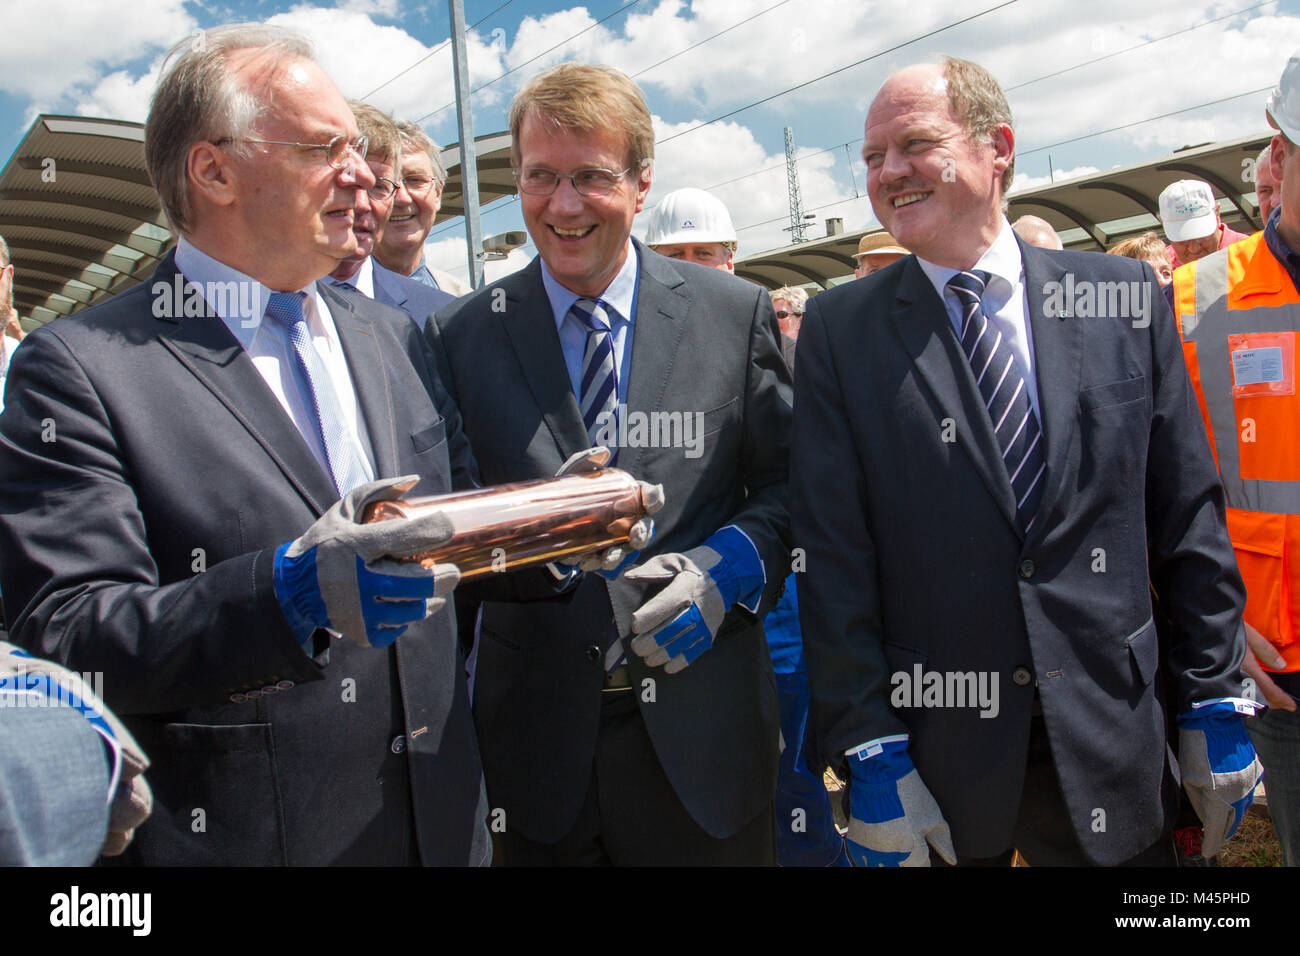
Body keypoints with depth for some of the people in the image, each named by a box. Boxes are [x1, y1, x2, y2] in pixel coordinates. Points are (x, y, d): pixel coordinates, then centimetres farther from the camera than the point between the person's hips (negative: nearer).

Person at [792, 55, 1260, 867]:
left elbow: (1189, 519, 5)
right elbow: (833, 555, -7)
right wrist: (869, 754, -10)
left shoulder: (1124, 296, 2)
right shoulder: (839, 329, -4)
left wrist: (1215, 705, 4)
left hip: (1109, 749, 2)